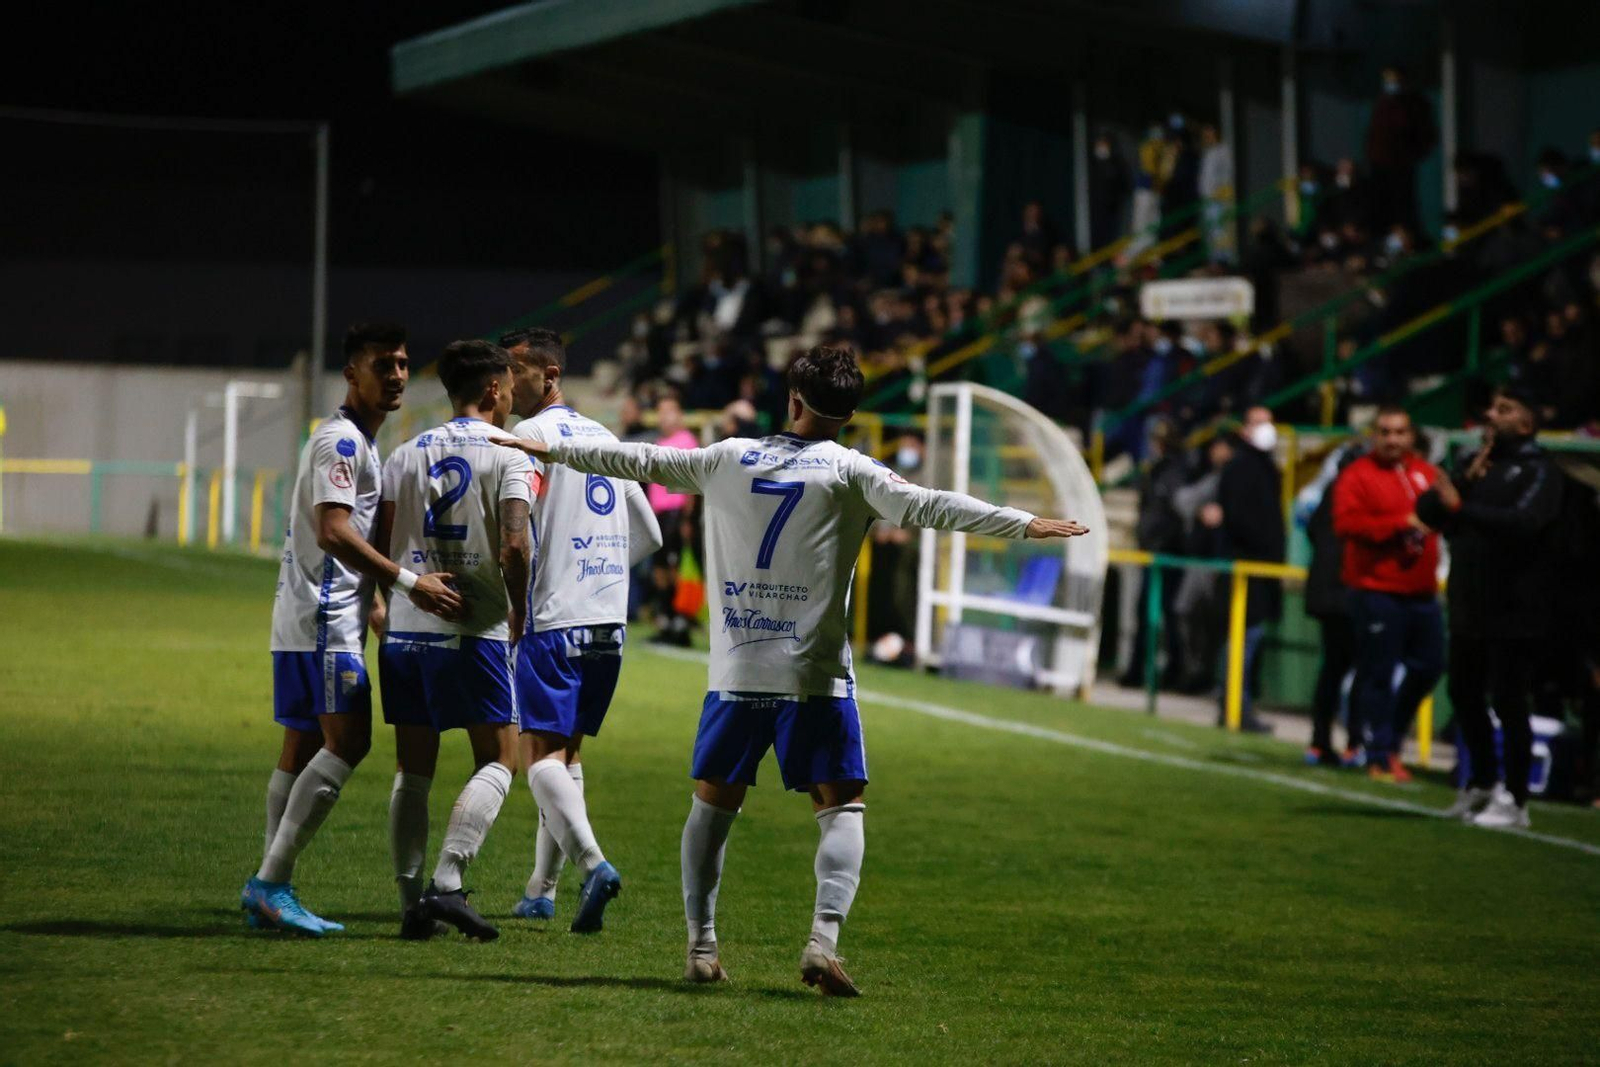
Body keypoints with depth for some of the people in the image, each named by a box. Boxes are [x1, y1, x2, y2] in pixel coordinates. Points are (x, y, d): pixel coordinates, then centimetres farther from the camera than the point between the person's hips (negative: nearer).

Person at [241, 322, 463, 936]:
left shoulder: (358, 442, 21)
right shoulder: (342, 441, -12)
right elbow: (333, 531, -24)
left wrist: (373, 609, 29)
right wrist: (409, 583, -27)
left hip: (318, 618, 11)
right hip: (324, 622, -11)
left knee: (302, 749, 9)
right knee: (348, 742, -16)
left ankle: (270, 891, 9)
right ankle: (270, 883, -19)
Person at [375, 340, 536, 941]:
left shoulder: (407, 455, 10)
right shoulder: (509, 455, -3)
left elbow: (380, 545, 8)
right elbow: (514, 544, -15)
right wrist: (519, 609, -2)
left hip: (404, 627, 5)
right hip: (474, 629, -5)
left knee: (412, 771, 10)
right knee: (497, 761, 3)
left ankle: (410, 900, 7)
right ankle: (447, 883, -13)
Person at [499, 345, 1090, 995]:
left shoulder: (729, 459, 7)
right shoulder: (848, 471, -2)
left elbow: (640, 462, 15)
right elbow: (924, 507, -15)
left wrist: (553, 450, 28)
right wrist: (1023, 525, -18)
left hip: (735, 672, 3)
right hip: (815, 674, -3)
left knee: (714, 801, 15)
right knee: (842, 807, 1)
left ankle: (700, 947, 12)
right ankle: (824, 939, -18)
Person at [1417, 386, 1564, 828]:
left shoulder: (1538, 469, -7)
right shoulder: (1479, 463, 15)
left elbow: (1523, 521, -25)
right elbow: (1427, 510, 5)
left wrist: (1461, 508, -31)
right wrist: (1468, 478, -9)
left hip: (1515, 610, -7)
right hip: (1470, 606, 8)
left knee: (1508, 701, -5)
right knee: (1465, 695, 16)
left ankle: (1513, 800, 3)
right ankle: (1482, 783, 33)